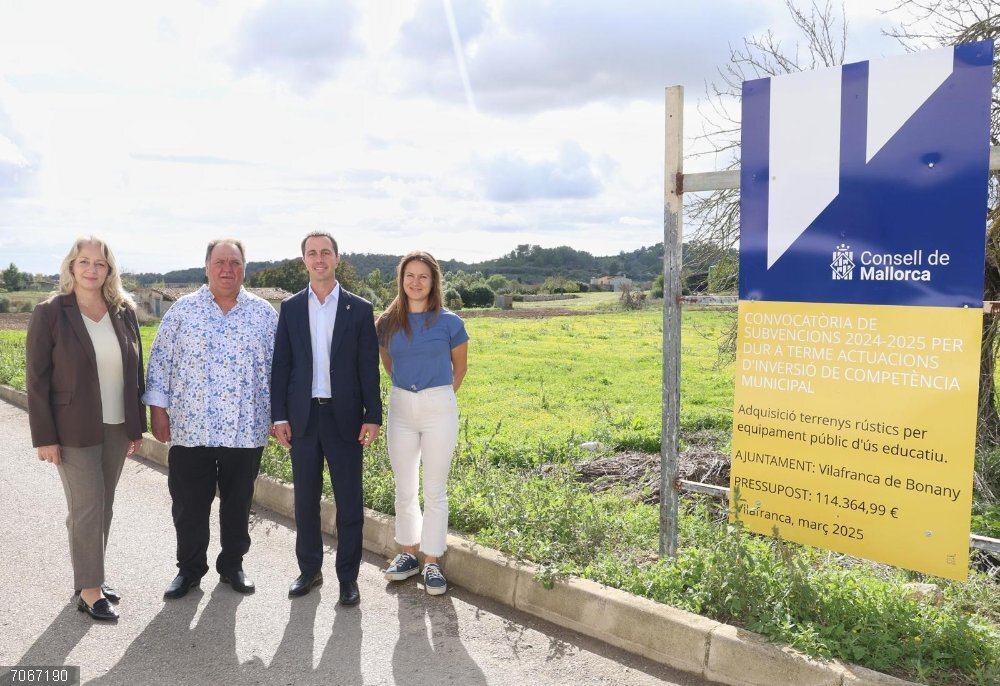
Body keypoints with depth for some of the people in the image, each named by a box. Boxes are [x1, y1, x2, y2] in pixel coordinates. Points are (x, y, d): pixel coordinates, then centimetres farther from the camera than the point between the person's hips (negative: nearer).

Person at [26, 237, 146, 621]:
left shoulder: (124, 311, 3)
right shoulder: (50, 313, -8)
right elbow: (37, 379, -8)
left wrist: (137, 426, 8)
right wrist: (44, 436, -11)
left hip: (117, 427, 4)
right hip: (75, 430, -4)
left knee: (104, 505, 12)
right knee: (87, 508, 0)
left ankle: (92, 575, 27)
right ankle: (89, 589, 13)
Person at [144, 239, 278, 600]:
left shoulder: (264, 313, 3)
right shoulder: (182, 309, 2)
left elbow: (278, 366, 6)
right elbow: (160, 361, 4)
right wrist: (158, 410, 0)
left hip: (245, 430, 0)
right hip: (189, 429, 0)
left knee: (238, 502, 12)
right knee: (188, 504, 9)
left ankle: (232, 564, 30)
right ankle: (189, 568, 28)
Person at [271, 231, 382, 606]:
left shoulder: (359, 309, 0)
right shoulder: (290, 307, 5)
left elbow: (369, 367, -1)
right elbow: (280, 365, 5)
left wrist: (373, 416, -6)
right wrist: (279, 416, -1)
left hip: (344, 417, -2)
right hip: (303, 417, 2)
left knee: (349, 502, 4)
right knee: (305, 499, 11)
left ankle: (348, 576, 17)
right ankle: (309, 569, 26)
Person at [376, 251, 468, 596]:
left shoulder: (449, 322, -6)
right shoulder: (387, 322, 1)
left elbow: (460, 366, 8)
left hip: (439, 409, -3)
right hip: (400, 408, 3)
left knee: (434, 490, 4)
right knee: (404, 489, 12)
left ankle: (432, 561, 16)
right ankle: (408, 554, 28)